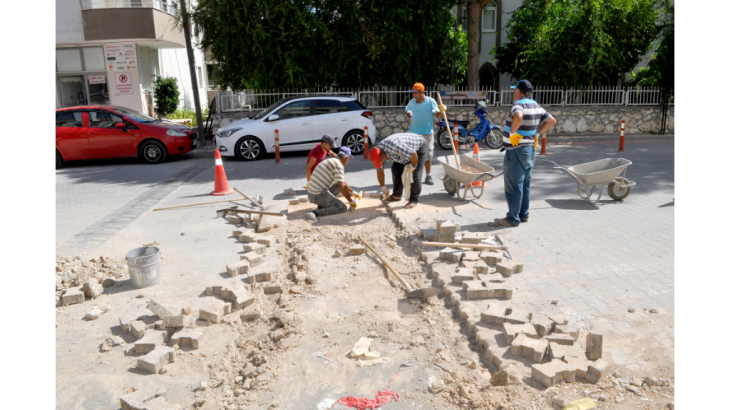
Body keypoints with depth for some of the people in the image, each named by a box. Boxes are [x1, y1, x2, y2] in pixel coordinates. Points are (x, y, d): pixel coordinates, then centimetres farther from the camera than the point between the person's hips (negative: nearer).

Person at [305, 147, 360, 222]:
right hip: (320, 195, -10)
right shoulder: (339, 165, -10)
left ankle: (322, 205, 11)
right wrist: (351, 201, -6)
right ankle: (315, 213, -21)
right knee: (343, 208, -5)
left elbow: (342, 182, 33)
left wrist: (354, 193, 39)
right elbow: (342, 187, -18)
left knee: (338, 184, 26)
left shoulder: (331, 161, 21)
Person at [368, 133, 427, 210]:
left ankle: (414, 200, -3)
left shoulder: (394, 146, -41)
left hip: (420, 147, -8)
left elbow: (414, 154, -37)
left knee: (415, 175, -16)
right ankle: (397, 195, 15)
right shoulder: (378, 152, -13)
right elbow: (380, 170, 1)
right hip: (407, 149, 8)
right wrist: (383, 187, 7)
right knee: (396, 169, 2)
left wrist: (413, 166, -18)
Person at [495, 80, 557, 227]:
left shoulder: (519, 104, -16)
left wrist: (512, 132, -24)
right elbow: (551, 121, 17)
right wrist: (537, 134, 12)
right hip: (530, 149, 9)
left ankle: (513, 219, 4)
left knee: (513, 186, -2)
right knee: (525, 184, 17)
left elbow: (518, 116, -38)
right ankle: (524, 214, 25)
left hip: (516, 151, -9)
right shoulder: (536, 106, 11)